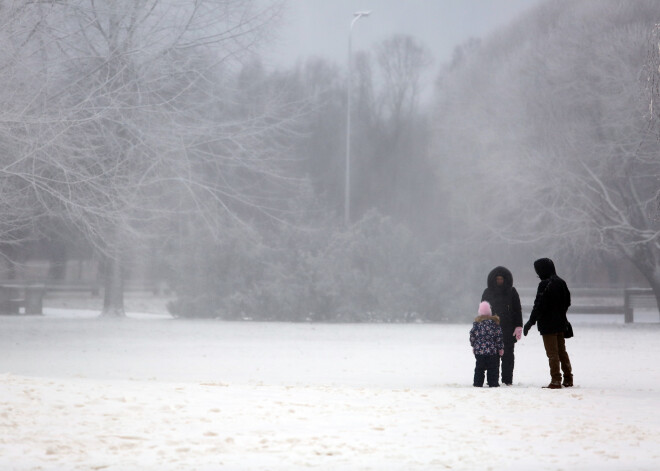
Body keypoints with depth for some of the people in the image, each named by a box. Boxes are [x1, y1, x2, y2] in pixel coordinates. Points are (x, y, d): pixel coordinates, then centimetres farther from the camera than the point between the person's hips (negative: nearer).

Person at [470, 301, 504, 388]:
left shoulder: (477, 322, 0)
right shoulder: (495, 322, -5)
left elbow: (472, 334, 4)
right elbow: (499, 336, -4)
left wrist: (473, 345, 18)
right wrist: (501, 348, 4)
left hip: (479, 350, 2)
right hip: (492, 351, -2)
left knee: (479, 367, 10)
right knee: (492, 367, 5)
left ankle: (478, 383, 11)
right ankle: (493, 383, 4)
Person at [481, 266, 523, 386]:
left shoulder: (511, 292, 7)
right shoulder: (488, 293, 9)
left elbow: (518, 311, 6)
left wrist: (518, 327, -3)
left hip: (508, 329, -1)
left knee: (508, 354, -3)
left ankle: (507, 379, 1)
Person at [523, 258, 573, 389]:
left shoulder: (545, 284, -17)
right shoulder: (561, 283, 8)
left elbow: (539, 306, -19)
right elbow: (567, 302, 16)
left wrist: (530, 322, -13)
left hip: (548, 325, -8)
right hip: (560, 324, 8)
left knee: (552, 353, -3)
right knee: (562, 351, 16)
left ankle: (556, 381, -3)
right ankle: (568, 379, 20)